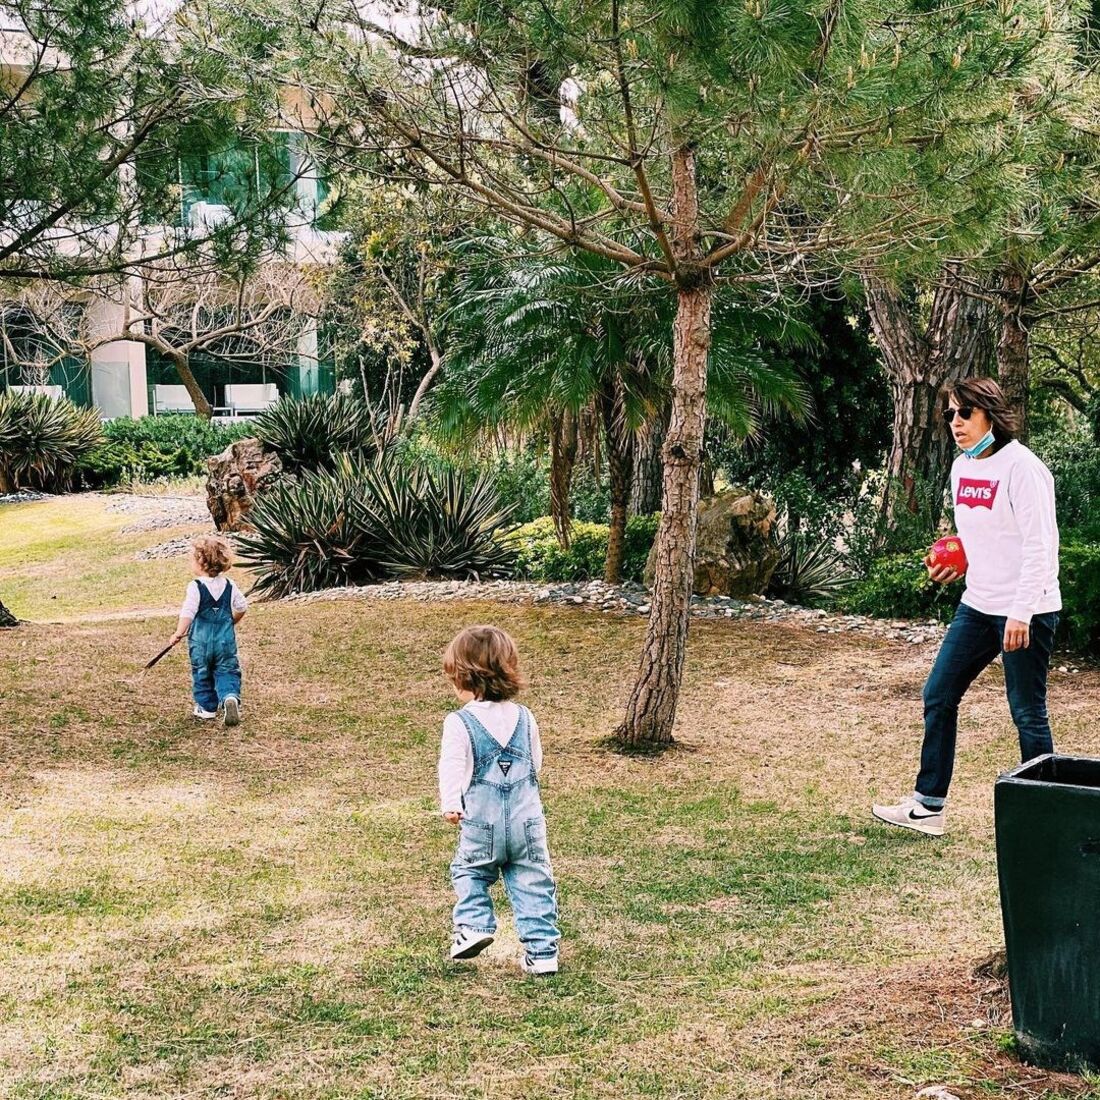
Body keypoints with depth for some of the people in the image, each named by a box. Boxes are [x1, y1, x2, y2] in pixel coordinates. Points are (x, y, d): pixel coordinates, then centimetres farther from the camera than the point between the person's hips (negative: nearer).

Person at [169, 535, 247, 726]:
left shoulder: (196, 587, -14)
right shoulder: (229, 585, 1)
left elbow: (188, 612, -21)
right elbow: (241, 607, 9)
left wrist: (179, 633, -15)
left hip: (201, 640, -3)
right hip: (226, 638, 3)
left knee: (202, 673, 14)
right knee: (227, 671, 8)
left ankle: (207, 708, 20)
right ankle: (230, 696, -19)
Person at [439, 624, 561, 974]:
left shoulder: (459, 723, -9)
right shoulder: (525, 718, 6)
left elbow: (452, 768, -16)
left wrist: (450, 805, -13)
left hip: (482, 823, -3)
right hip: (528, 820, 3)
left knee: (469, 871, 21)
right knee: (533, 883, 8)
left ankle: (474, 925, 5)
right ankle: (542, 951, 5)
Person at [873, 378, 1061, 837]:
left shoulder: (1021, 467, -16)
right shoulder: (962, 467, 9)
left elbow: (1038, 545, -19)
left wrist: (1021, 613, -23)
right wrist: (952, 564, 5)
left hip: (1026, 612, -9)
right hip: (977, 606, 9)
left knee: (1028, 713, 0)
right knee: (938, 696, 8)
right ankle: (929, 805, 16)